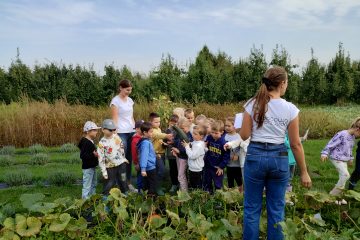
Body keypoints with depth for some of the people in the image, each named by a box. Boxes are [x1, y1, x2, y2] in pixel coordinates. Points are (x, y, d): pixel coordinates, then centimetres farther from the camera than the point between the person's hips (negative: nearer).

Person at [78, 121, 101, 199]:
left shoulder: (90, 141, 9)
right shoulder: (85, 142, -21)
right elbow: (82, 155, -28)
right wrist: (93, 154, -34)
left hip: (92, 166, 11)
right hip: (87, 168, -11)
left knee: (93, 185, 22)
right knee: (87, 186, -3)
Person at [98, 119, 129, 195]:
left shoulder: (116, 137, -2)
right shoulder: (102, 143, -15)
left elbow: (122, 148, 13)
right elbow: (101, 158, -14)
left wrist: (124, 158, 20)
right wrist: (104, 171, -13)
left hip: (121, 163, 4)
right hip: (110, 166, -4)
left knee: (123, 181, 12)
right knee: (110, 183, 2)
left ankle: (125, 194, 28)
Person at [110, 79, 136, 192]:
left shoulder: (130, 100, 13)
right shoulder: (115, 101, -6)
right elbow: (114, 119, -10)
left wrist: (136, 129, 12)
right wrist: (115, 134, -16)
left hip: (131, 131, 6)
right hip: (121, 132, -6)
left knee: (129, 158, 9)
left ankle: (129, 182, 17)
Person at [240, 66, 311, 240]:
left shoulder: (253, 104, -5)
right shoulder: (290, 109, -6)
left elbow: (244, 136, -3)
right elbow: (295, 144, -3)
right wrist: (304, 172, 6)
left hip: (255, 156, 0)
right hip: (279, 158, 0)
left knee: (252, 207, 12)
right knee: (276, 209, 15)